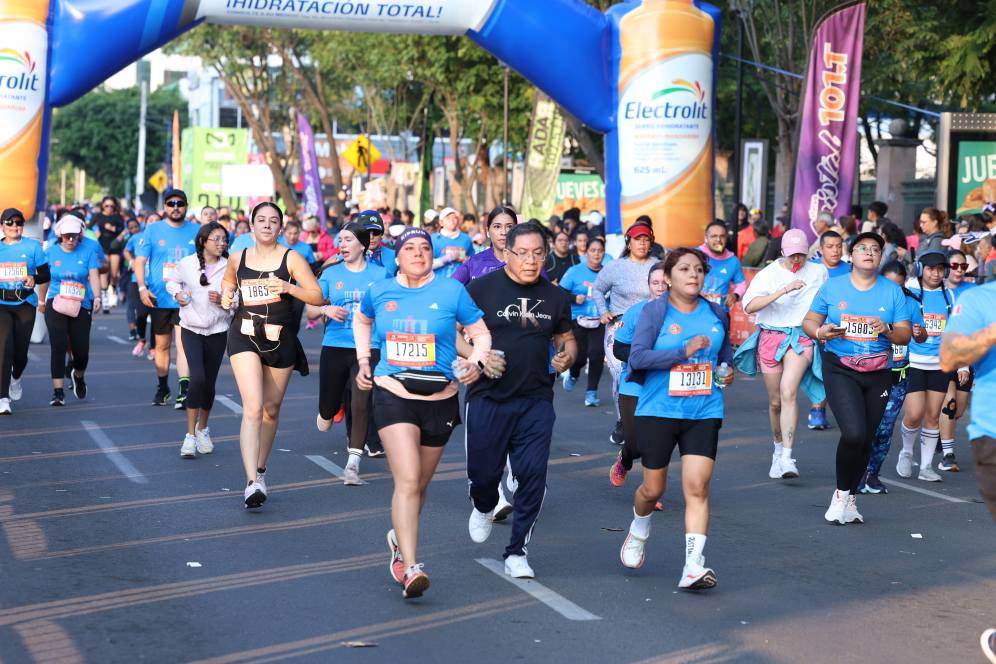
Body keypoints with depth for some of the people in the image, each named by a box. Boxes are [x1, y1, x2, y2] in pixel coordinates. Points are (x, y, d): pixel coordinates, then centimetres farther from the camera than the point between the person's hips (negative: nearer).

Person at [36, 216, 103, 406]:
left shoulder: (88, 252, 1)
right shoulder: (51, 253, 5)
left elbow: (94, 276, -8)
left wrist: (97, 298, -23)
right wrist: (41, 301, 24)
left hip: (81, 307, 0)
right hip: (56, 305, 0)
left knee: (81, 350, 2)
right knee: (58, 347, -12)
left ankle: (79, 376, 37)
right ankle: (58, 391, -10)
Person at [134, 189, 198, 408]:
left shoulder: (197, 232, 4)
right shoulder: (153, 231, 2)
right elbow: (140, 260, 0)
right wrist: (142, 287, -13)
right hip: (159, 298, 1)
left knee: (183, 343, -14)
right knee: (162, 345, 13)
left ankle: (184, 390, -18)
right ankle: (162, 388, 27)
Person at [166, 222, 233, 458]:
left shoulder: (229, 267, -4)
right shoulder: (186, 263, -4)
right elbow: (172, 281, 16)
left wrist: (223, 300, -17)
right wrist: (177, 294, -3)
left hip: (217, 331, 1)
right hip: (191, 329, -1)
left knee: (209, 383, 9)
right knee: (197, 379, -17)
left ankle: (203, 429, 33)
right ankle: (190, 435, -10)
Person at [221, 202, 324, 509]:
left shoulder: (291, 258, -2)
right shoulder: (238, 259, 5)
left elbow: (317, 296, -4)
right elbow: (228, 281, 27)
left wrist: (288, 288, -20)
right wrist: (226, 297, 5)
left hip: (280, 339, 1)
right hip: (244, 336, -1)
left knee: (271, 410, 13)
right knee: (253, 408, -17)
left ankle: (260, 470, 35)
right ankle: (251, 482, -24)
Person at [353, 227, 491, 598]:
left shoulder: (452, 291, -4)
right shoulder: (379, 292, 2)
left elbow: (481, 334, 2)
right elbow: (361, 320, 24)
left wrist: (475, 363, -18)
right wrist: (363, 362, 13)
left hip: (439, 398, 1)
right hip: (393, 394, -1)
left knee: (419, 484, 16)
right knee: (407, 481, -17)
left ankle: (399, 539, 43)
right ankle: (410, 568, -21)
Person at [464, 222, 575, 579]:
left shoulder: (555, 297, 7)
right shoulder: (481, 288, -5)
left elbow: (566, 337, 18)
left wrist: (567, 355, -5)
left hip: (536, 402, 2)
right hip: (487, 398, -2)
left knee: (533, 476, -5)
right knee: (483, 472, 4)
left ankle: (517, 552, 8)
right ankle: (484, 508, 42)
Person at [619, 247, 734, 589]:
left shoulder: (716, 314, 7)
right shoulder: (654, 312, -6)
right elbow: (637, 357, -17)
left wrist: (727, 370, 6)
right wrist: (684, 350, -22)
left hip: (703, 413, 2)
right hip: (658, 411, -2)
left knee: (697, 487, -11)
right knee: (653, 488, 10)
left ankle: (693, 567, -13)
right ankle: (638, 531, 43)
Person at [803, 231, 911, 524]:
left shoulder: (893, 291, 3)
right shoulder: (833, 287, 1)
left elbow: (905, 335, 3)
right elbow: (809, 321, 5)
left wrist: (888, 330, -19)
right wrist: (820, 332, -17)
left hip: (878, 374, 3)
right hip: (840, 370, -3)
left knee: (866, 440, 7)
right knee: (854, 433, -20)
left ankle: (849, 499, 25)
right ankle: (841, 493, 1)